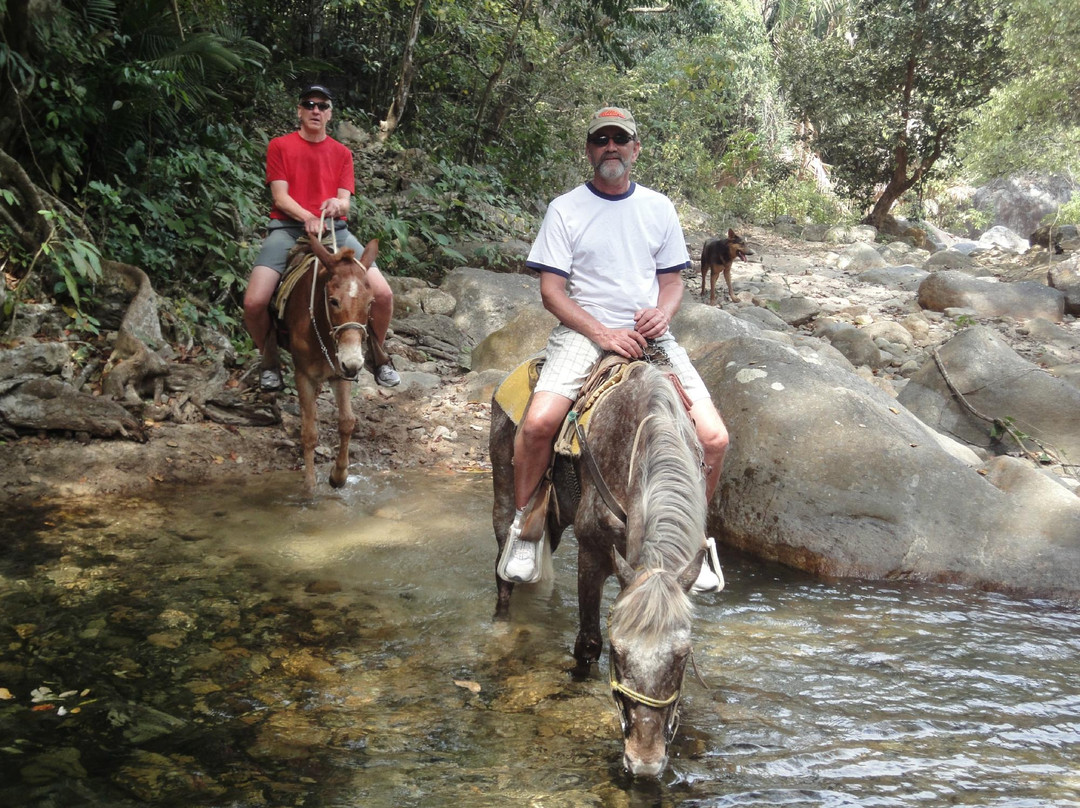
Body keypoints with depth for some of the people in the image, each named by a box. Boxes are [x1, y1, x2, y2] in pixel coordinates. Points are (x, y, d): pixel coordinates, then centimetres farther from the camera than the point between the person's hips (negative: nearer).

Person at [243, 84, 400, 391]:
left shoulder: (342, 153, 15)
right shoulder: (280, 146, 8)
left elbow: (345, 204, 6)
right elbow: (280, 196, -1)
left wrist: (337, 206, -19)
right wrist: (307, 217, -20)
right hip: (288, 228, -2)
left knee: (383, 294, -17)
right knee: (254, 302, -24)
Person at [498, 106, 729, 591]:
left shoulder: (659, 208, 14)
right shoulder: (565, 209, 4)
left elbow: (673, 280, 16)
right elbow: (551, 291, -2)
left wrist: (663, 313, -8)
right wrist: (602, 333, -15)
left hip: (649, 335, 3)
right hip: (582, 332, -2)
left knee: (713, 438, -16)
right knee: (538, 421, -30)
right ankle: (524, 525, -6)